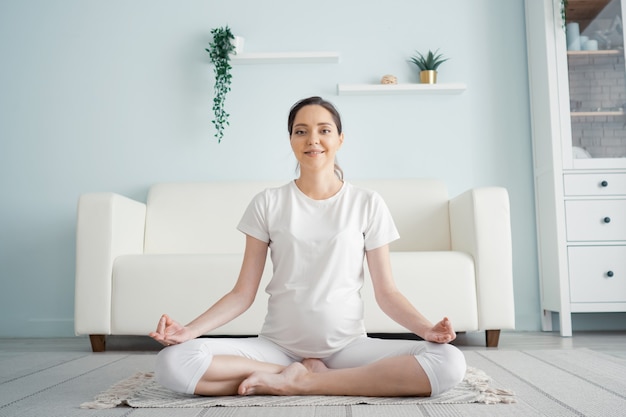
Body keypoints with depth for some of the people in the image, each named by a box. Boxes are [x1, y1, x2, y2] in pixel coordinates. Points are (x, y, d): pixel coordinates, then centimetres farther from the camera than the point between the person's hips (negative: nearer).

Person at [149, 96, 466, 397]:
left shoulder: (367, 204, 3)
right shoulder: (267, 204, 3)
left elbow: (386, 292, 2)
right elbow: (243, 293, 2)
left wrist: (427, 329, -17)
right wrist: (189, 330, -14)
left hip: (347, 345, 1)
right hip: (277, 345, 0)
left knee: (449, 362, -26)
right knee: (173, 362, -24)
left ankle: (296, 383, -17)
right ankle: (310, 374, -10)